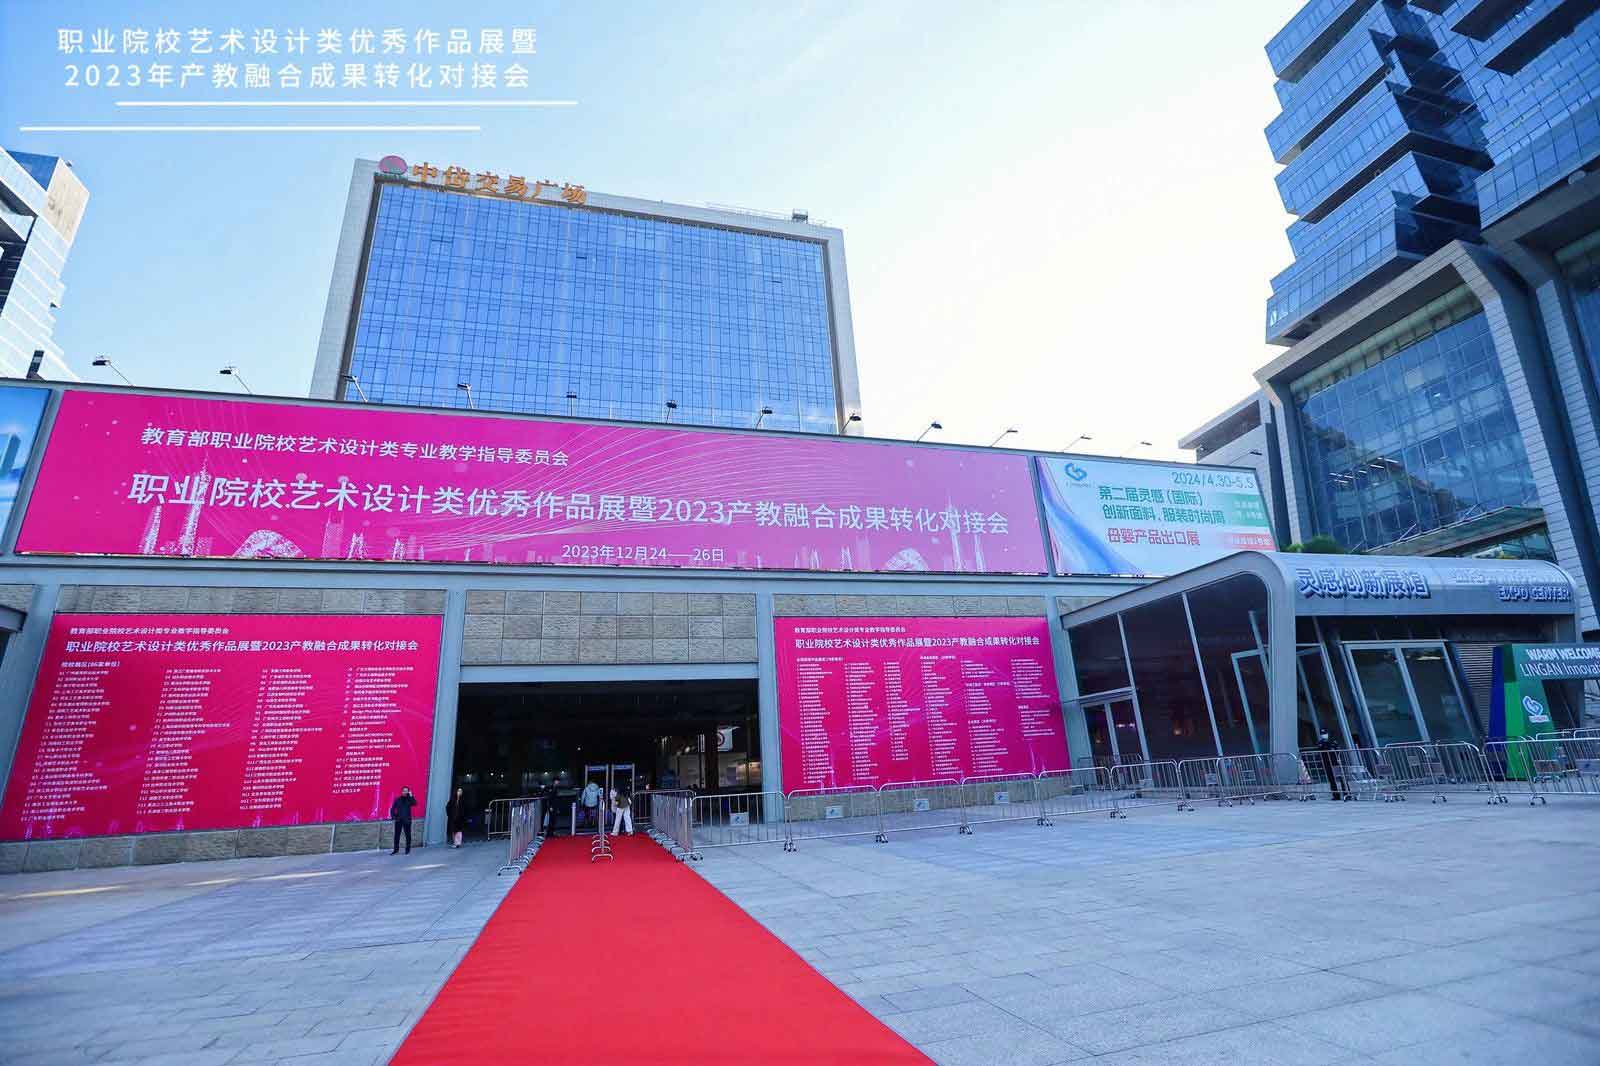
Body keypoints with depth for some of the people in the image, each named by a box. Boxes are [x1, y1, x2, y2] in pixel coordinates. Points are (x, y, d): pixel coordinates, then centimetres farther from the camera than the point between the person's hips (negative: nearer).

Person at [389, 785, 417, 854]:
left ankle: (408, 850, 12)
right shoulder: (397, 799, 2)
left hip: (407, 820, -1)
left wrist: (411, 796, -24)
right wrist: (393, 816, -6)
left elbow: (415, 803, -20)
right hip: (398, 820, 1)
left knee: (408, 835, 3)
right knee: (397, 835, 6)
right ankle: (396, 849, 17)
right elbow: (392, 808, 5)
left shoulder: (409, 799, -1)